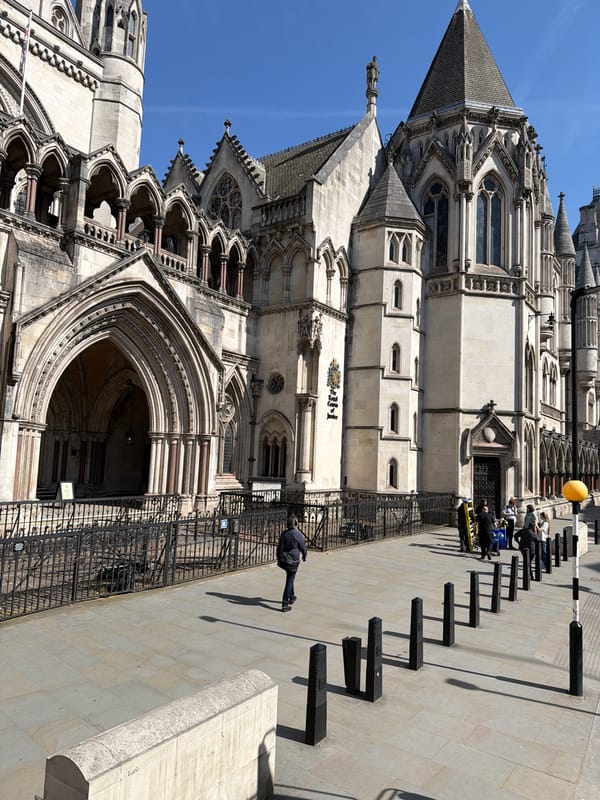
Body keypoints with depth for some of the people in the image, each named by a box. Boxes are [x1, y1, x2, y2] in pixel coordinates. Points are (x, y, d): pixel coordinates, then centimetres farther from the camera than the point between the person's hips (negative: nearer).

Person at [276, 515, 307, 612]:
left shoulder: (283, 533, 0)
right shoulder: (298, 535, -15)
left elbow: (279, 547, 6)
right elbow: (303, 547, -5)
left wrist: (279, 559, 17)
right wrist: (304, 556, 16)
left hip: (283, 560, 5)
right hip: (293, 561, -5)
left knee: (289, 579, 26)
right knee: (289, 582, 1)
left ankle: (291, 596, 39)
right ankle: (285, 604, 0)